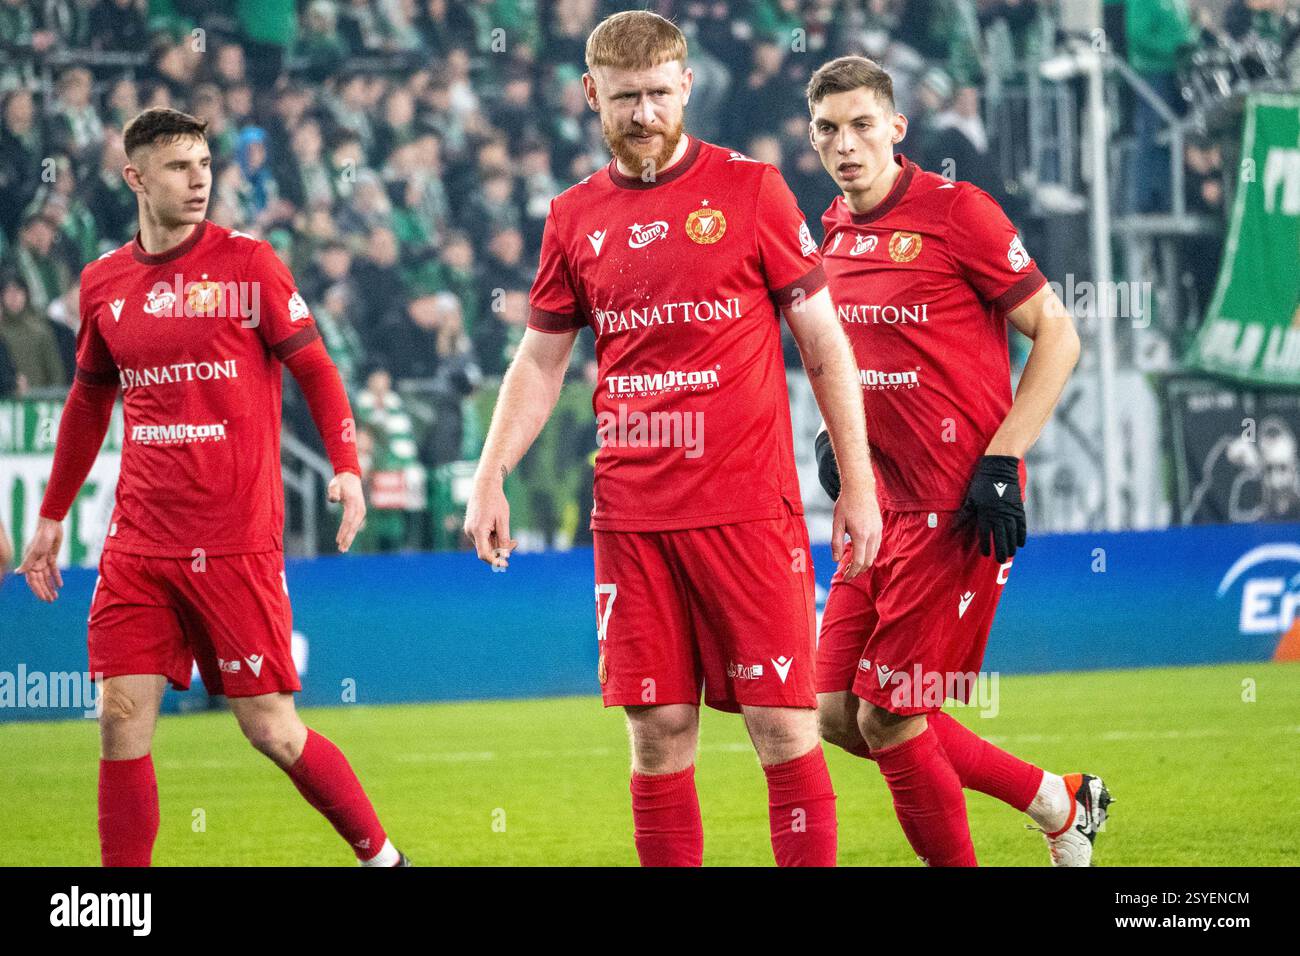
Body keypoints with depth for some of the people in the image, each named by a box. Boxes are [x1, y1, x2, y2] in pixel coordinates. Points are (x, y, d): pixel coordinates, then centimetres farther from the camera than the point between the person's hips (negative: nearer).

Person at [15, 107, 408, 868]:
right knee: (122, 723, -3)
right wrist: (53, 515, 24)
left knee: (270, 727, -2)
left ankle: (382, 855, 16)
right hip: (138, 542, 4)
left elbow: (316, 371, 1)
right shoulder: (103, 282, 9)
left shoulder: (249, 263, -2)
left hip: (237, 541, -4)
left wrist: (347, 468, -14)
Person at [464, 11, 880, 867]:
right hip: (630, 516, 3)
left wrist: (858, 483, 0)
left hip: (749, 507, -3)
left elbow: (823, 341, 3)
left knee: (782, 722, -5)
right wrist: (490, 478, 6)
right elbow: (540, 361, 18)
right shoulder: (575, 217, 10)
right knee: (659, 731, 3)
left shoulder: (750, 189, 1)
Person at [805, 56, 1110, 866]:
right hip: (879, 506, 8)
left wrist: (1001, 463, -15)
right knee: (840, 715, 6)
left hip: (955, 511, -8)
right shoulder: (832, 231, 11)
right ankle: (1061, 804, 21)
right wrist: (837, 430, 10)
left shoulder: (954, 210, -10)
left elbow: (1057, 335, -9)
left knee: (888, 719, -8)